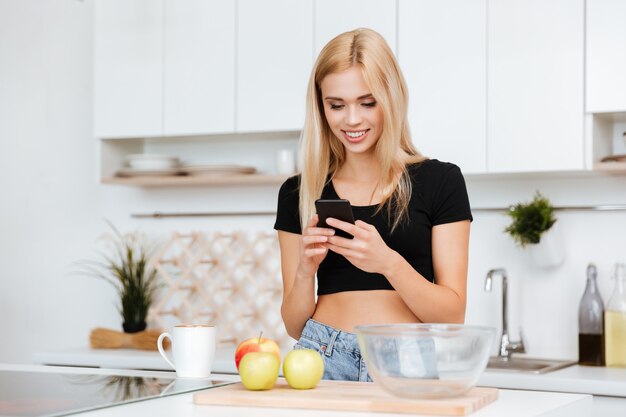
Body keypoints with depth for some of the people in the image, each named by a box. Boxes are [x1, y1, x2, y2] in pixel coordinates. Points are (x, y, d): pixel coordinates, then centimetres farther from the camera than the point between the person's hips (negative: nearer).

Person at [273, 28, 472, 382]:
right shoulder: (298, 193, 11)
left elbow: (453, 315, 0)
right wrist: (304, 272, -6)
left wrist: (388, 263, -16)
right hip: (325, 360, 1)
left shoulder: (440, 181, 5)